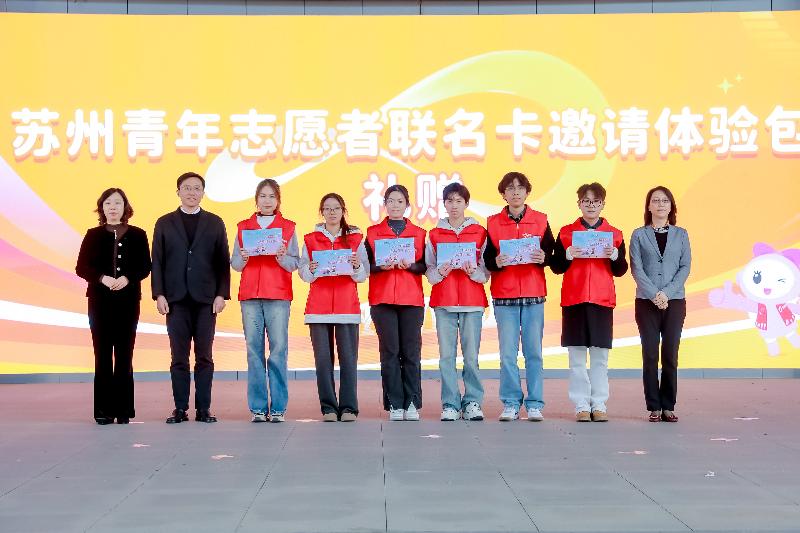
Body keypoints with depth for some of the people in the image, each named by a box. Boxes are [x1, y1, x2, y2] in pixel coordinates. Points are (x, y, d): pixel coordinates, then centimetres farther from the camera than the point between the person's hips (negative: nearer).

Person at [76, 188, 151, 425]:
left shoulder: (137, 235, 8)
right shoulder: (93, 235, 9)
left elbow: (145, 267, 4)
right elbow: (81, 267, 3)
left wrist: (127, 278, -14)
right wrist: (102, 278, -14)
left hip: (128, 300, 0)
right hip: (99, 300, 0)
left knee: (124, 354, 0)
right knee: (103, 354, -1)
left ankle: (123, 409, 4)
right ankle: (103, 410, 2)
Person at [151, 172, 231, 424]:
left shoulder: (215, 223, 10)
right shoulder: (164, 223, 11)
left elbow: (223, 262, 6)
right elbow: (157, 262, 7)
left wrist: (221, 294, -4)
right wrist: (159, 294, -3)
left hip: (206, 299, 0)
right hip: (176, 299, 0)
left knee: (204, 356, 1)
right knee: (179, 357, 1)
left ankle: (203, 408, 5)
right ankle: (180, 409, 5)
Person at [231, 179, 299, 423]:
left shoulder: (288, 227, 10)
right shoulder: (243, 227, 15)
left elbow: (295, 263, 4)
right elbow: (234, 263, 11)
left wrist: (282, 257, -15)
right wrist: (243, 259, -10)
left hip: (278, 295, -1)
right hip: (250, 294, 2)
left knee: (279, 349, -7)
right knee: (254, 349, -2)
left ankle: (278, 408, -2)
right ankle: (258, 407, 2)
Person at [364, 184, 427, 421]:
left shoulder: (419, 233, 13)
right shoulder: (373, 232, 11)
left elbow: (424, 267, 7)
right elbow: (366, 266, 6)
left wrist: (409, 265, -12)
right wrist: (381, 266, -12)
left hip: (412, 299, 0)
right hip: (382, 299, 0)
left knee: (411, 351, -3)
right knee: (389, 351, -3)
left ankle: (412, 404, 3)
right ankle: (395, 404, 1)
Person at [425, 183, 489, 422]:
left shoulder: (480, 233, 7)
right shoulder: (434, 234, 10)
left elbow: (486, 272, 6)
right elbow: (429, 272, 9)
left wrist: (473, 272, -14)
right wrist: (440, 272, -12)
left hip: (472, 302, -1)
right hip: (443, 301, 1)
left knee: (471, 355, -2)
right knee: (446, 356, 0)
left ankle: (473, 402, 8)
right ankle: (450, 405, 5)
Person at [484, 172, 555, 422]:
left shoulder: (540, 220, 7)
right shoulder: (493, 223, 7)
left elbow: (551, 252, 4)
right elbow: (487, 258, 5)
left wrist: (543, 257, -17)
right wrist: (496, 262, -17)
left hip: (534, 293, 0)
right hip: (504, 294, 0)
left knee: (534, 351, 0)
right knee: (507, 353, 0)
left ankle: (534, 404, 7)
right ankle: (510, 404, 9)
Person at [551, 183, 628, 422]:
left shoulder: (614, 234, 9)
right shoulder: (566, 232, 7)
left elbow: (621, 270, 7)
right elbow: (556, 267, 5)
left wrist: (615, 256, -12)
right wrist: (568, 255, -13)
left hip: (603, 299, 0)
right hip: (574, 299, 0)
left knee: (600, 356, 1)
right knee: (577, 356, 0)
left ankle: (599, 405, 6)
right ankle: (582, 405, 4)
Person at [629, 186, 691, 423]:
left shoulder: (681, 234, 10)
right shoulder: (639, 235, 6)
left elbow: (685, 267, 2)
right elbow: (636, 269, -2)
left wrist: (667, 292, -11)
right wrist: (654, 294, -14)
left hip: (675, 301, 1)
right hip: (646, 302, -1)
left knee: (670, 356, 0)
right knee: (650, 356, -1)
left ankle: (668, 406, 7)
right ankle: (654, 407, 4)